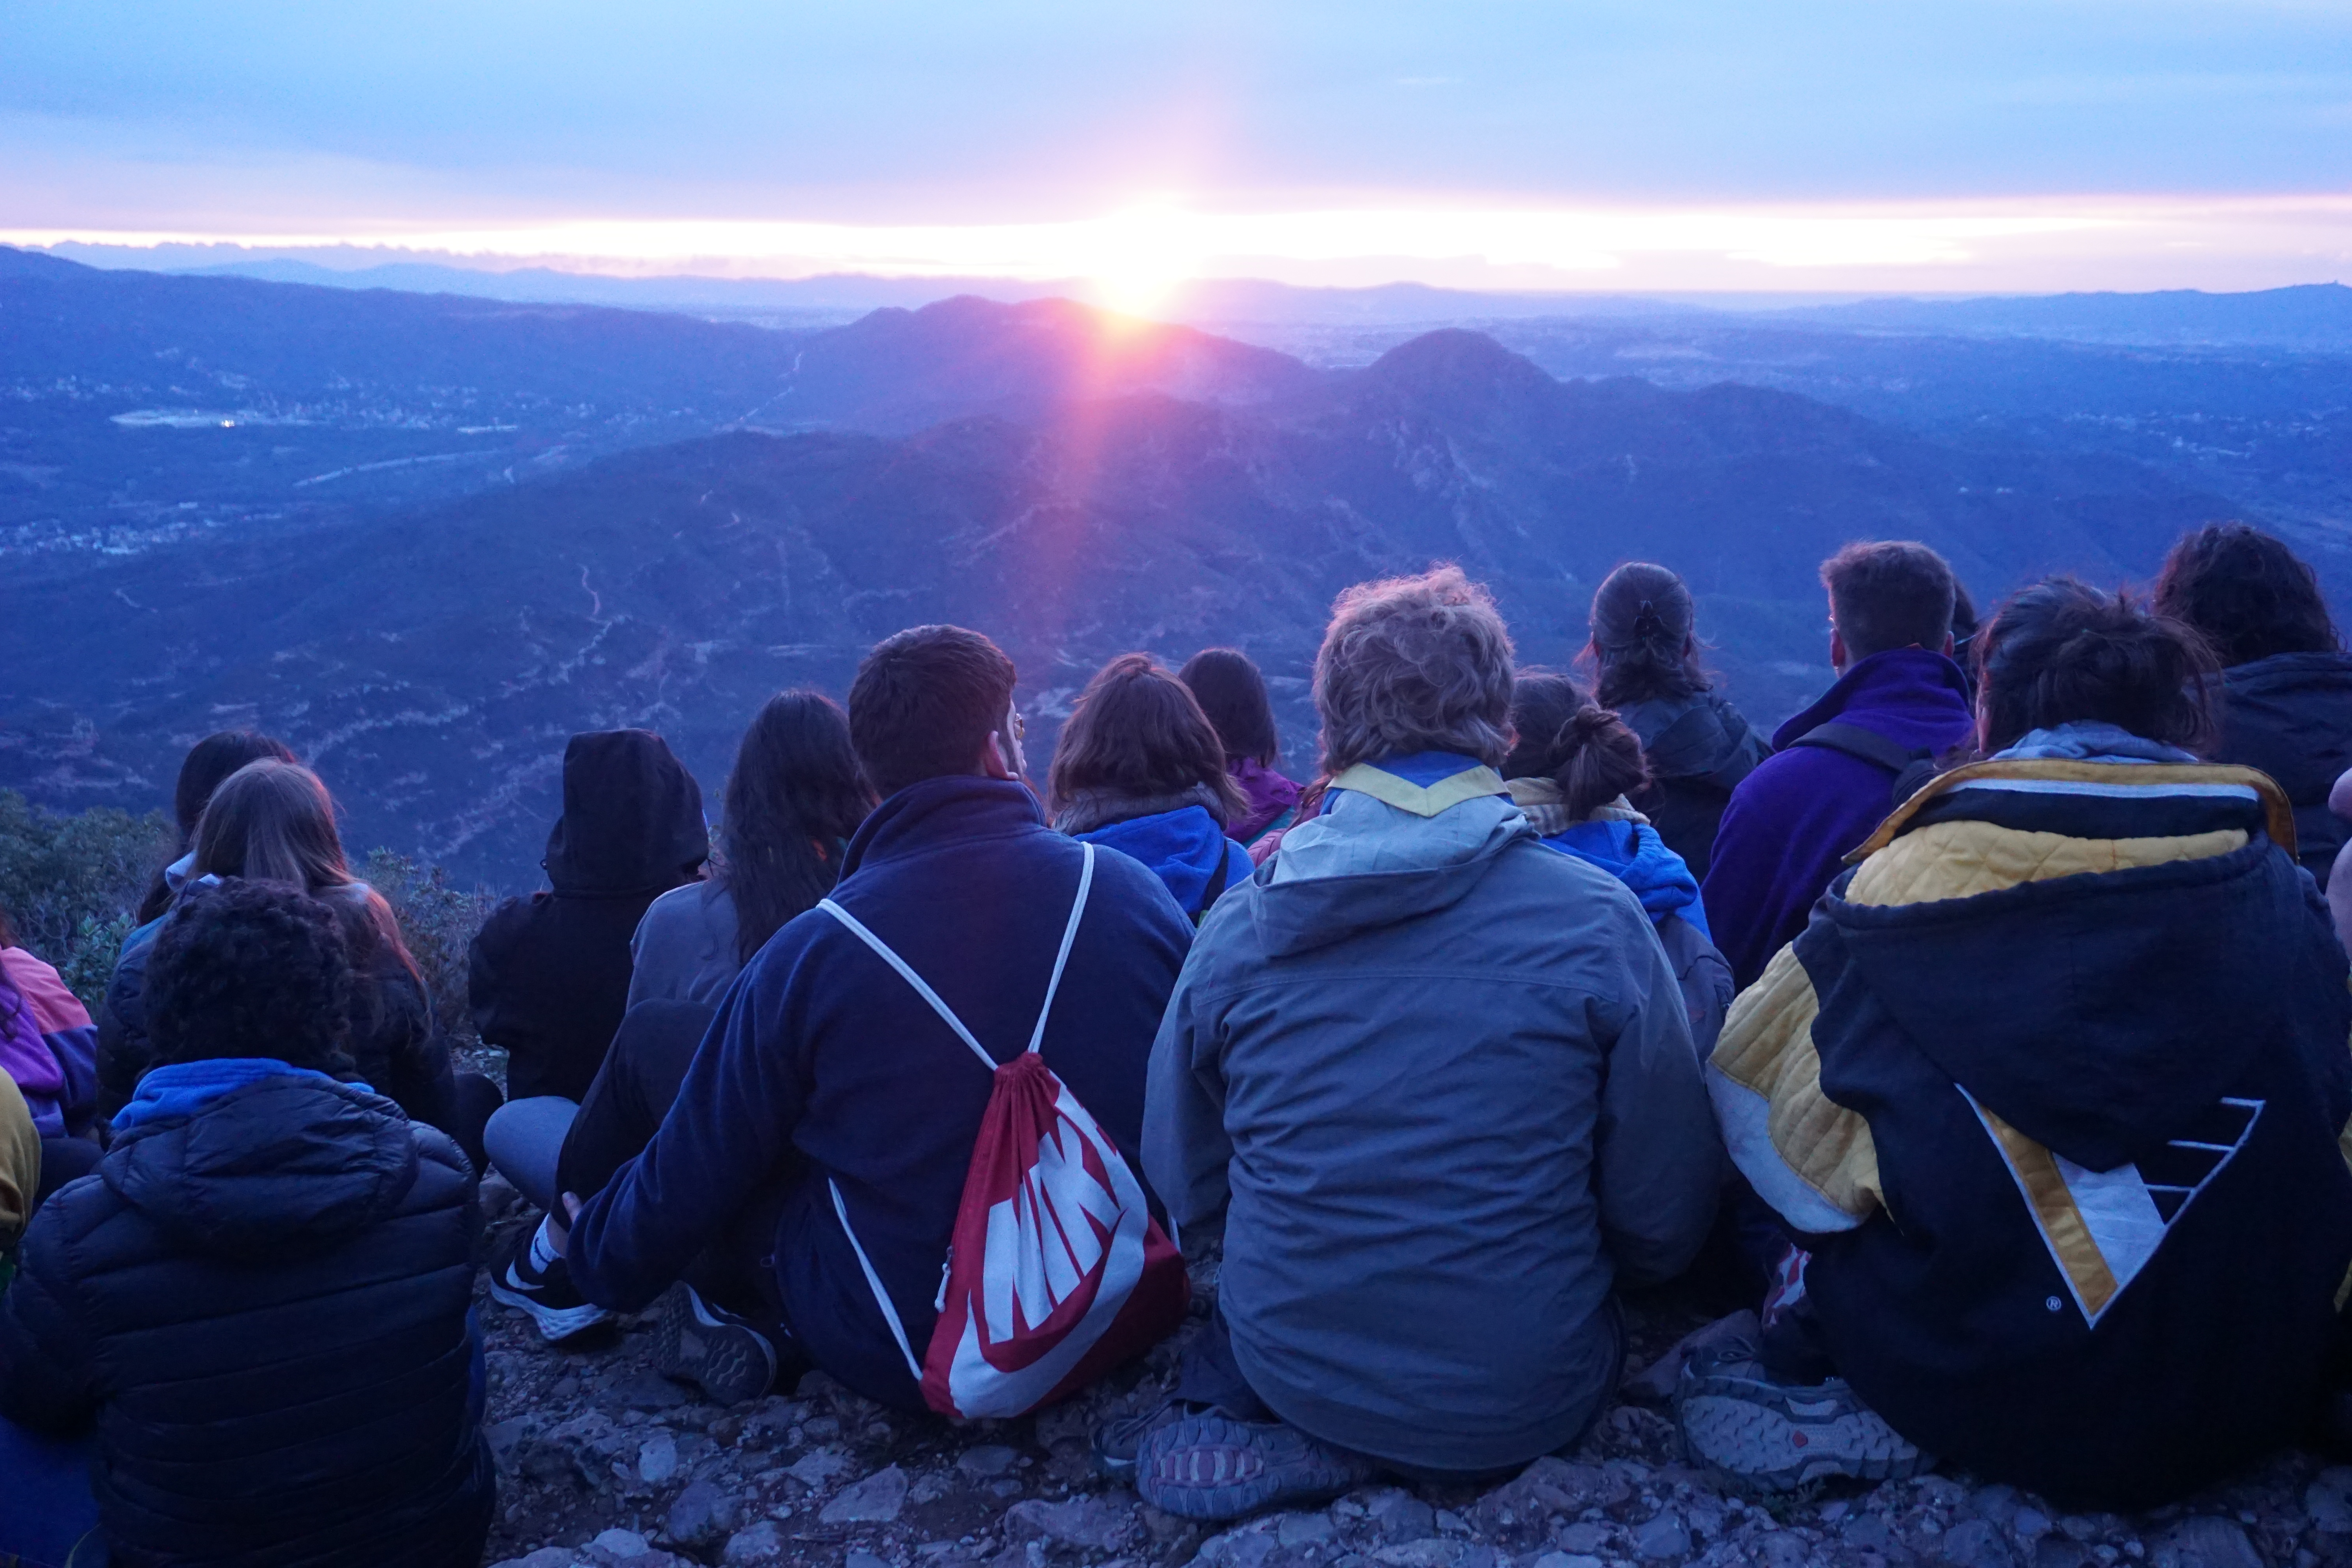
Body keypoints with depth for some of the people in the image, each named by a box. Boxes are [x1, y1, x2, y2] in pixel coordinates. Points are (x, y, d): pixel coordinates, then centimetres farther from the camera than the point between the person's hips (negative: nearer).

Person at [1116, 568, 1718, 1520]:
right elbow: (1667, 1222, -7)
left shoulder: (1235, 930, -8)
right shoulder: (1597, 920, -14)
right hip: (1525, 1401, -3)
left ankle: (1289, 1443, 4)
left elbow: (1186, 1189, 4)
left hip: (1290, 1369, 4)